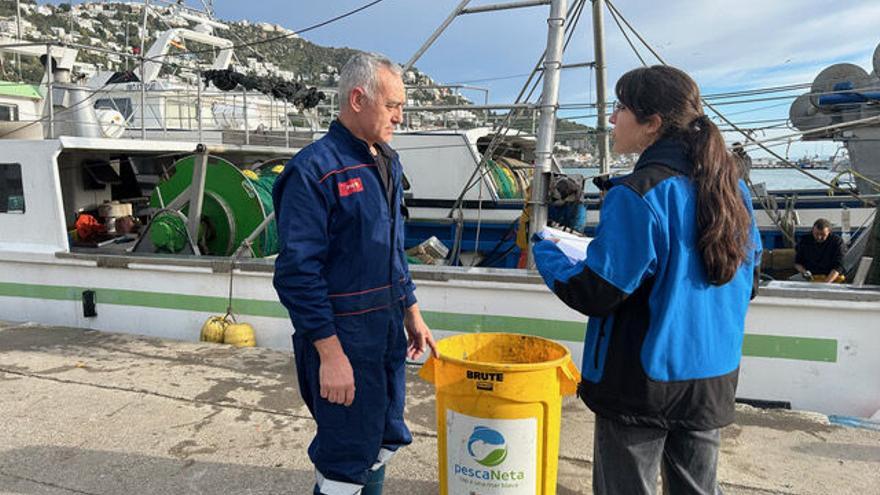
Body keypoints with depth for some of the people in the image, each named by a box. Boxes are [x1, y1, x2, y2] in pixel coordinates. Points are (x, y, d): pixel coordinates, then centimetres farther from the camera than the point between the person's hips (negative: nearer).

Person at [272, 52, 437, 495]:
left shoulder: (387, 162, 9)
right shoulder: (313, 169, -17)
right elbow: (297, 272, -20)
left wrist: (412, 314, 17)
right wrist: (330, 354, -21)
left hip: (388, 330, 8)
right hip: (342, 337, -8)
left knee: (382, 442, 21)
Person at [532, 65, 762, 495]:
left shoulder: (637, 195, -22)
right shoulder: (733, 187, 2)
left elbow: (594, 294, -21)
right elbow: (748, 282, 11)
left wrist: (545, 254, -4)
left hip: (642, 383, -7)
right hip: (713, 379, 7)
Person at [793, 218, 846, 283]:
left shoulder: (837, 242, -6)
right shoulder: (805, 240, 4)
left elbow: (838, 267, -13)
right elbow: (797, 263, 10)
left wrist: (826, 282, -27)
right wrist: (804, 272, -12)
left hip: (831, 278, -4)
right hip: (810, 276, 4)